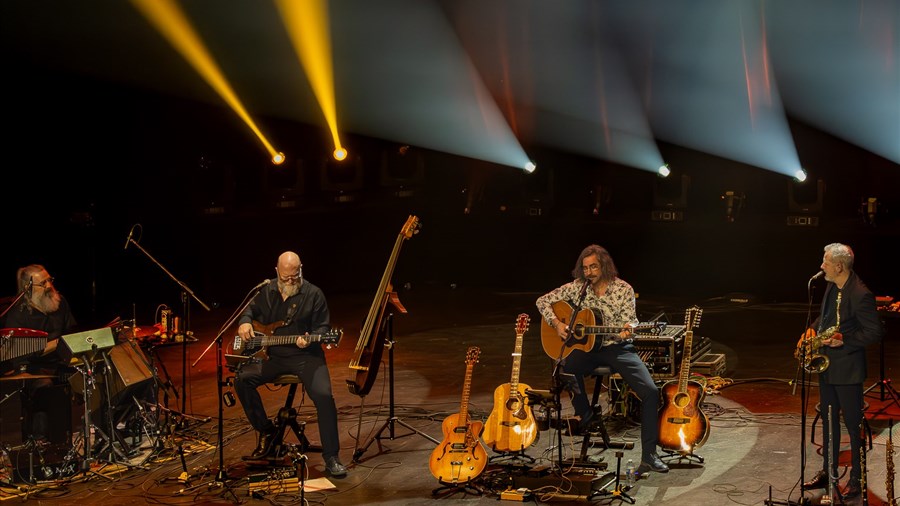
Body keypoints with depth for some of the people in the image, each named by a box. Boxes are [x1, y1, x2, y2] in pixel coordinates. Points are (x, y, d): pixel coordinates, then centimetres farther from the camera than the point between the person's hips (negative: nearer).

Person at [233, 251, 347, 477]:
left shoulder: (313, 294, -3)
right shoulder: (267, 292, 8)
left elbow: (323, 327, -2)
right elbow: (250, 309, 25)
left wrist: (309, 340, -23)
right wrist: (245, 322, 2)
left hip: (306, 356, -4)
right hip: (273, 356, 4)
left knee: (323, 395, -27)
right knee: (242, 378, -18)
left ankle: (331, 457, -17)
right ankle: (266, 431, 2)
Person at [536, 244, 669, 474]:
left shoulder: (623, 289, -3)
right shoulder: (577, 287, 1)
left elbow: (630, 323, -5)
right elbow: (543, 301, 6)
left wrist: (627, 330, -29)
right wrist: (556, 323, -11)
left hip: (617, 348, -1)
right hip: (586, 347, 1)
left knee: (651, 392, -21)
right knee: (567, 367, -34)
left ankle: (649, 455, -14)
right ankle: (584, 414, -4)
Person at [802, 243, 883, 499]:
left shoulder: (860, 295, -22)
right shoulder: (832, 287, 5)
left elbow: (875, 332, -19)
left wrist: (844, 341, -24)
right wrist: (813, 329, 6)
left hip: (847, 368, -9)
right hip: (827, 364, 9)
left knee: (853, 424, 2)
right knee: (828, 420, 17)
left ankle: (857, 479, 13)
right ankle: (828, 472, 29)